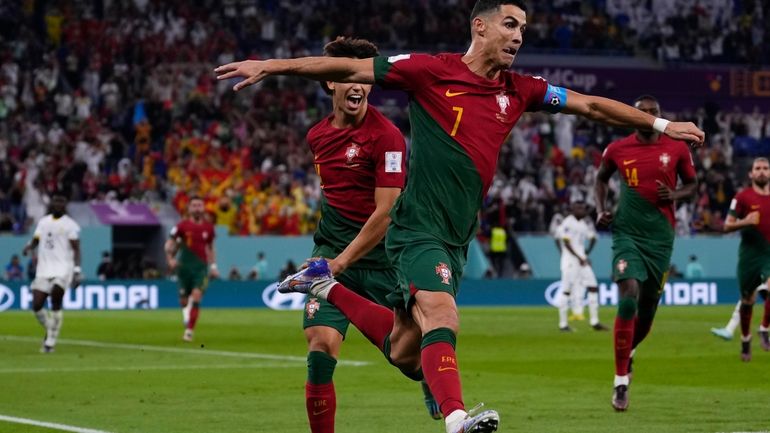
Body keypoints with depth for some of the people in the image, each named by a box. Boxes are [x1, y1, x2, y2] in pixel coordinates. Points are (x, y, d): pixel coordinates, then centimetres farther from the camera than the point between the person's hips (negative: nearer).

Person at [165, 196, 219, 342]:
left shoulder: (208, 227, 5)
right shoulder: (182, 225, -2)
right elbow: (169, 244, 3)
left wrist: (213, 266, 11)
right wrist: (170, 258, -13)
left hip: (201, 267, 0)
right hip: (185, 266, 0)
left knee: (196, 297, -17)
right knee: (184, 301, 5)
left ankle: (190, 330, -14)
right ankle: (187, 324, 32)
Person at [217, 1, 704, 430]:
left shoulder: (518, 90, 10)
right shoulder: (432, 71, -6)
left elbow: (591, 105, 18)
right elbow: (350, 69, -6)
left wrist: (661, 124, 18)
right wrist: (272, 66, -12)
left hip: (458, 237, 6)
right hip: (419, 228, -6)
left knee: (404, 352, 10)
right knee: (441, 316, -28)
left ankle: (327, 286, 31)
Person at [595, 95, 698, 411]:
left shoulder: (677, 150, 2)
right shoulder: (617, 150, 2)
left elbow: (691, 183, 14)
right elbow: (601, 178, 20)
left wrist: (675, 195, -7)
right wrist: (601, 210, 4)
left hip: (660, 236, 2)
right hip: (627, 233, -2)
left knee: (648, 306, 10)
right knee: (628, 299, -19)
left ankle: (629, 351, 44)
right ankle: (621, 382, -14)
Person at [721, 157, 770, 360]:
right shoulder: (743, 197, -3)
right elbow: (727, 226, -4)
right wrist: (745, 222, -20)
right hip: (750, 253, -1)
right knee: (747, 300, 9)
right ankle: (745, 340, 29)